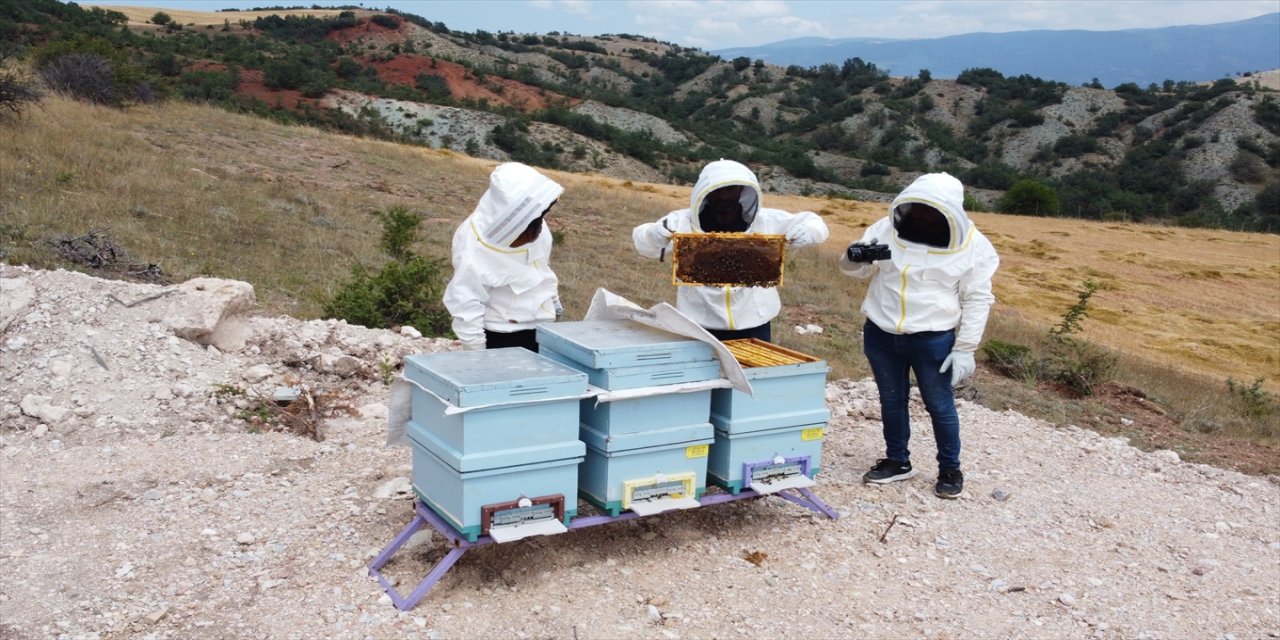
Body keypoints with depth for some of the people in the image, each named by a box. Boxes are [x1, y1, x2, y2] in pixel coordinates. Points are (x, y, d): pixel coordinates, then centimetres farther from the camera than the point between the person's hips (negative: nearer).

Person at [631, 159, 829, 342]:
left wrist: (808, 231, -19)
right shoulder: (684, 222, -7)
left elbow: (813, 223, 5)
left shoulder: (764, 221, 0)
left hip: (753, 326, 2)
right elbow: (642, 240, -14)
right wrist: (654, 235, -38)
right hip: (701, 327, -2)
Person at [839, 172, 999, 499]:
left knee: (939, 405, 7)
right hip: (881, 334, 3)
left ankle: (950, 469, 26)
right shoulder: (887, 228, -2)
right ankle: (897, 460, 34)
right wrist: (854, 257, -21)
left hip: (933, 340, -3)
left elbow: (978, 300, -5)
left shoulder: (971, 245, -9)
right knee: (891, 400, 17)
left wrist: (965, 348, -10)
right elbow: (856, 270, 4)